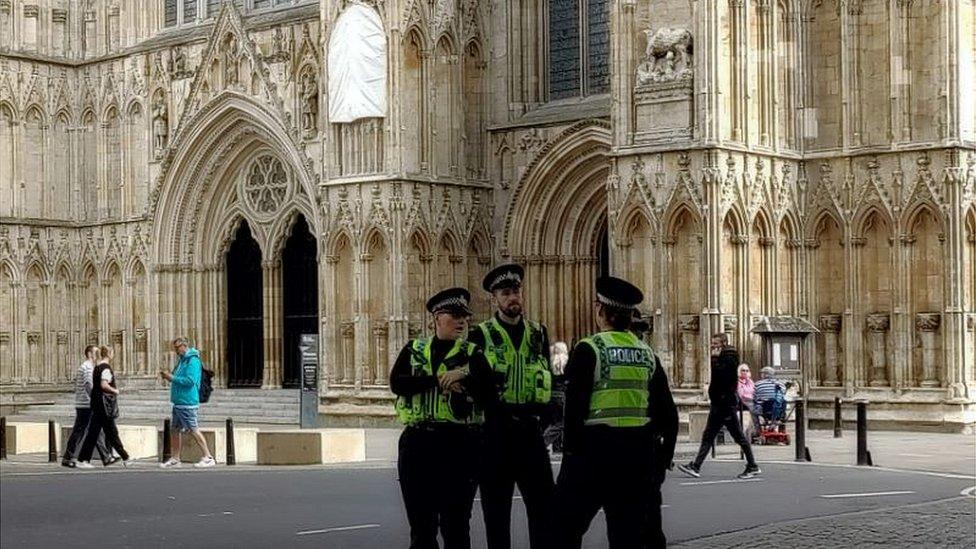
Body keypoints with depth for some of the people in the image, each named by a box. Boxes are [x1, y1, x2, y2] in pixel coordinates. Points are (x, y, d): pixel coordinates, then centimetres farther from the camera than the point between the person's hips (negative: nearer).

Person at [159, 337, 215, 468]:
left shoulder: (192, 361, -14)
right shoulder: (183, 360, 17)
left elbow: (190, 380, -24)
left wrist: (172, 378, -17)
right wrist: (169, 376, 8)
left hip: (187, 403, -10)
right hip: (178, 402, 10)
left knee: (194, 430, -8)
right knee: (175, 430, 12)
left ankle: (208, 458, -4)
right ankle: (175, 459, 20)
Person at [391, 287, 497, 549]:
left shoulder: (472, 354, 6)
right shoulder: (413, 350, 10)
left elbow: (489, 396, -4)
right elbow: (397, 383, -7)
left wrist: (464, 377, -17)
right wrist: (437, 380, -14)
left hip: (459, 444, -2)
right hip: (417, 442, 2)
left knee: (455, 523, 1)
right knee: (421, 523, 8)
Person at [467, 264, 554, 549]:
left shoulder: (539, 333, 11)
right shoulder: (481, 335, 0)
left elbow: (548, 379, 14)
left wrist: (543, 418, 6)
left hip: (531, 429, 3)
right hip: (496, 431, -3)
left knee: (544, 504, 2)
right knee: (496, 508, 4)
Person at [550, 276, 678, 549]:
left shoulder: (589, 349, -7)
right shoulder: (648, 354, 8)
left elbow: (574, 406, -12)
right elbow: (667, 413, 9)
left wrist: (572, 449, -4)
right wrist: (662, 459, 16)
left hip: (596, 447, -5)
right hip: (639, 452, 5)